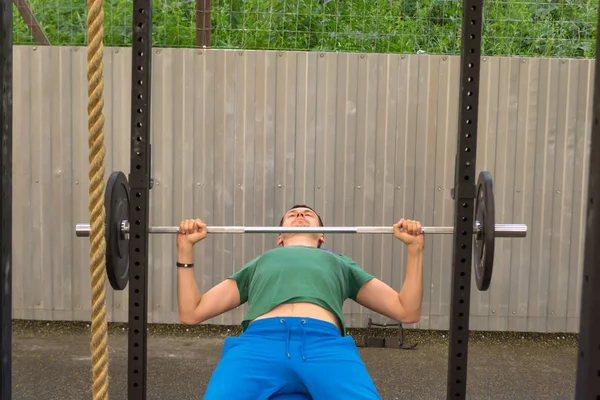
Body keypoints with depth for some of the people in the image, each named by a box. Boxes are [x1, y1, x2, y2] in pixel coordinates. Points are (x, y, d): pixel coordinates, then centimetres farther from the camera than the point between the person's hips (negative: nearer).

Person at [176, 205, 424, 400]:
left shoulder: (340, 263, 40)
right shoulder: (259, 263, 40)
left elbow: (407, 311, 33)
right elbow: (191, 313, 33)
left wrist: (415, 247, 27)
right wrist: (186, 247, 29)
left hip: (326, 344, 0)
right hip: (258, 341, 0)